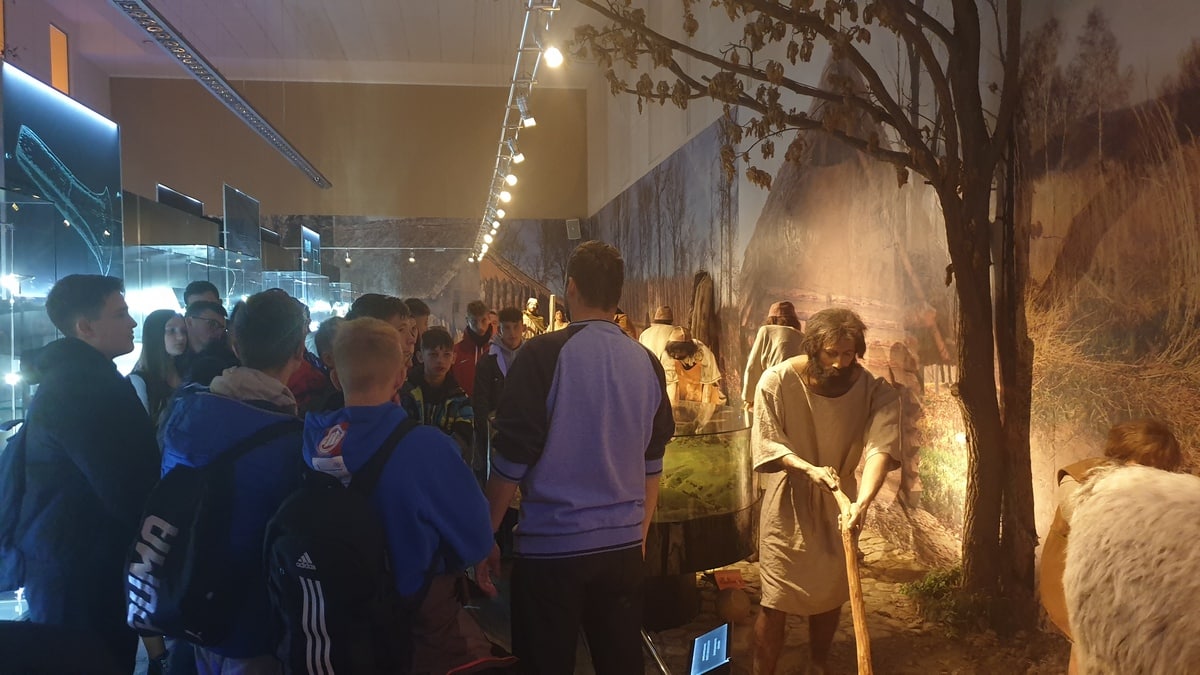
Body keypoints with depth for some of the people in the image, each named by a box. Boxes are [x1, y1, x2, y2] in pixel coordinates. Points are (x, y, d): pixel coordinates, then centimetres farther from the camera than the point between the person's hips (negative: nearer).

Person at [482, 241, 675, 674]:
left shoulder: (543, 354, -12)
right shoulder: (647, 363, 3)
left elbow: (512, 459, -11)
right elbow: (652, 464, 10)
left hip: (550, 545, -4)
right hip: (625, 544, 4)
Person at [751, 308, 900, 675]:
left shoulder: (873, 390, -14)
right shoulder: (778, 380, -19)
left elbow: (881, 445, -28)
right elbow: (768, 444, -14)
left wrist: (863, 500, -43)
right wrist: (810, 469, -30)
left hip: (838, 499, 3)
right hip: (788, 499, -3)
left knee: (831, 593, 17)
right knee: (776, 601, -1)